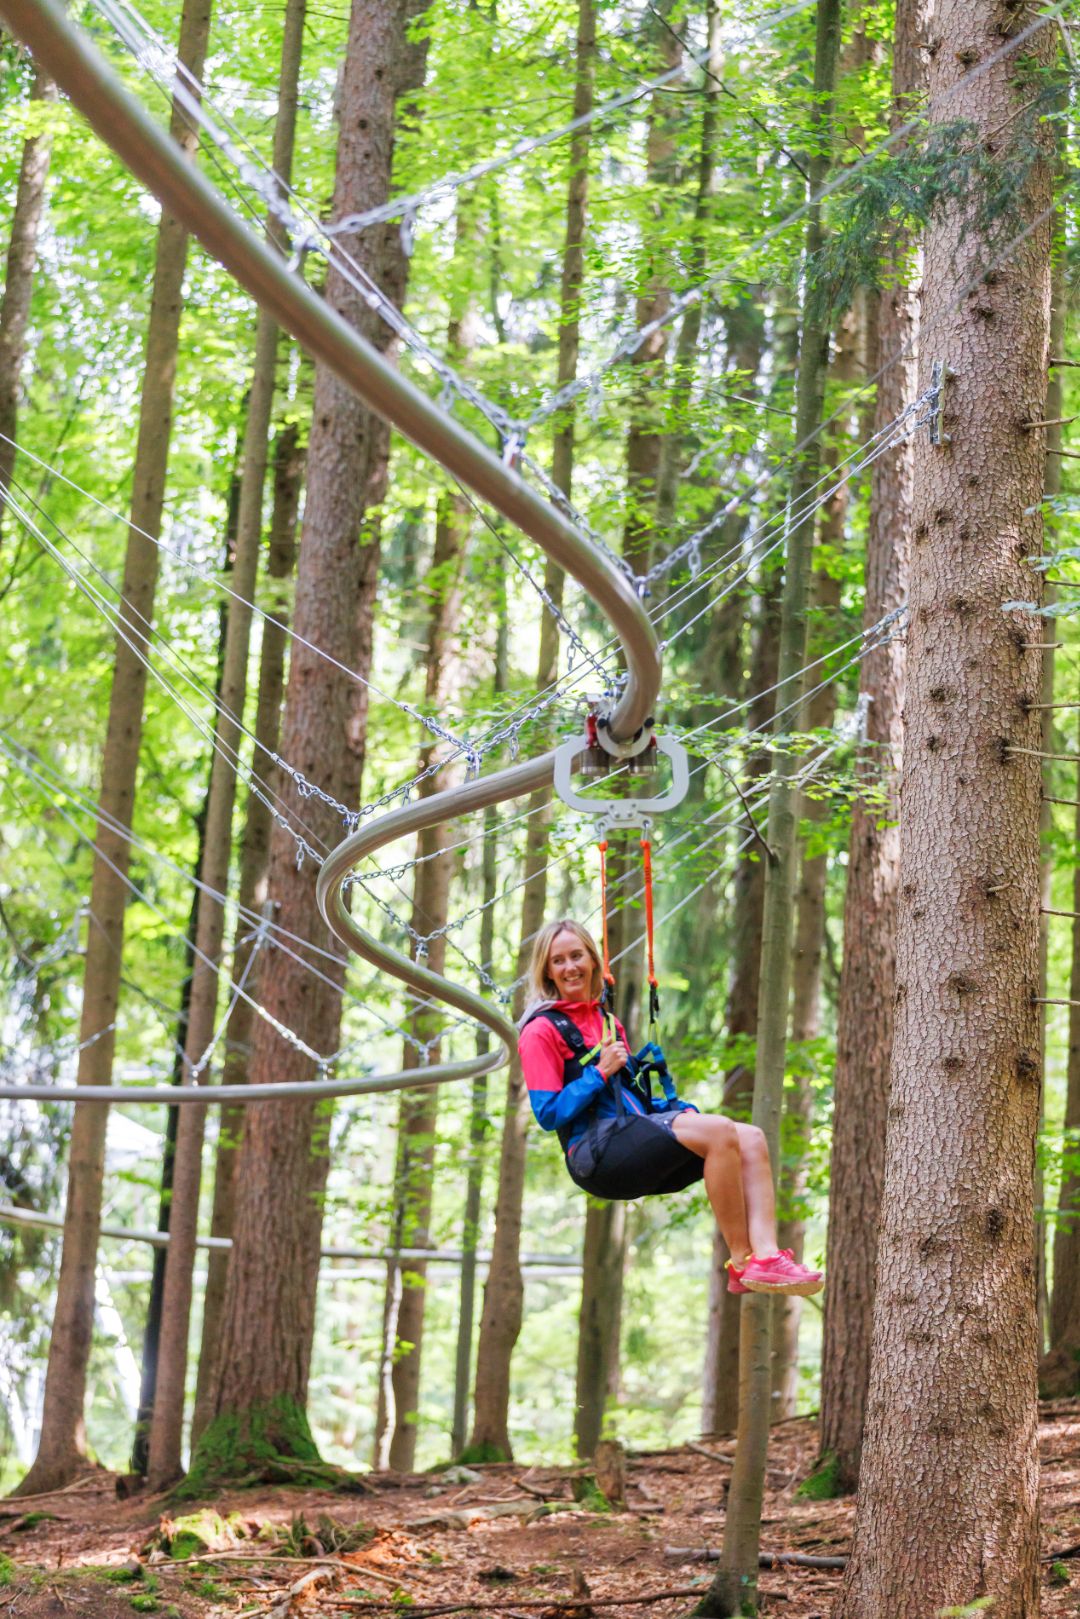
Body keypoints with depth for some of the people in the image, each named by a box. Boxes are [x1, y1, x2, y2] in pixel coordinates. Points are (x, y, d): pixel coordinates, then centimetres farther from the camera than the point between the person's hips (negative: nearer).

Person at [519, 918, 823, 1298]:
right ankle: (741, 1264, -24)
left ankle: (765, 1255, -30)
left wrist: (675, 1108, 7)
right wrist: (600, 1073, -13)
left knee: (751, 1138, -13)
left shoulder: (608, 1023, 25)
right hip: (595, 1155, -8)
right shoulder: (542, 1031, 0)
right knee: (719, 1131, -27)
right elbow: (548, 1114, -9)